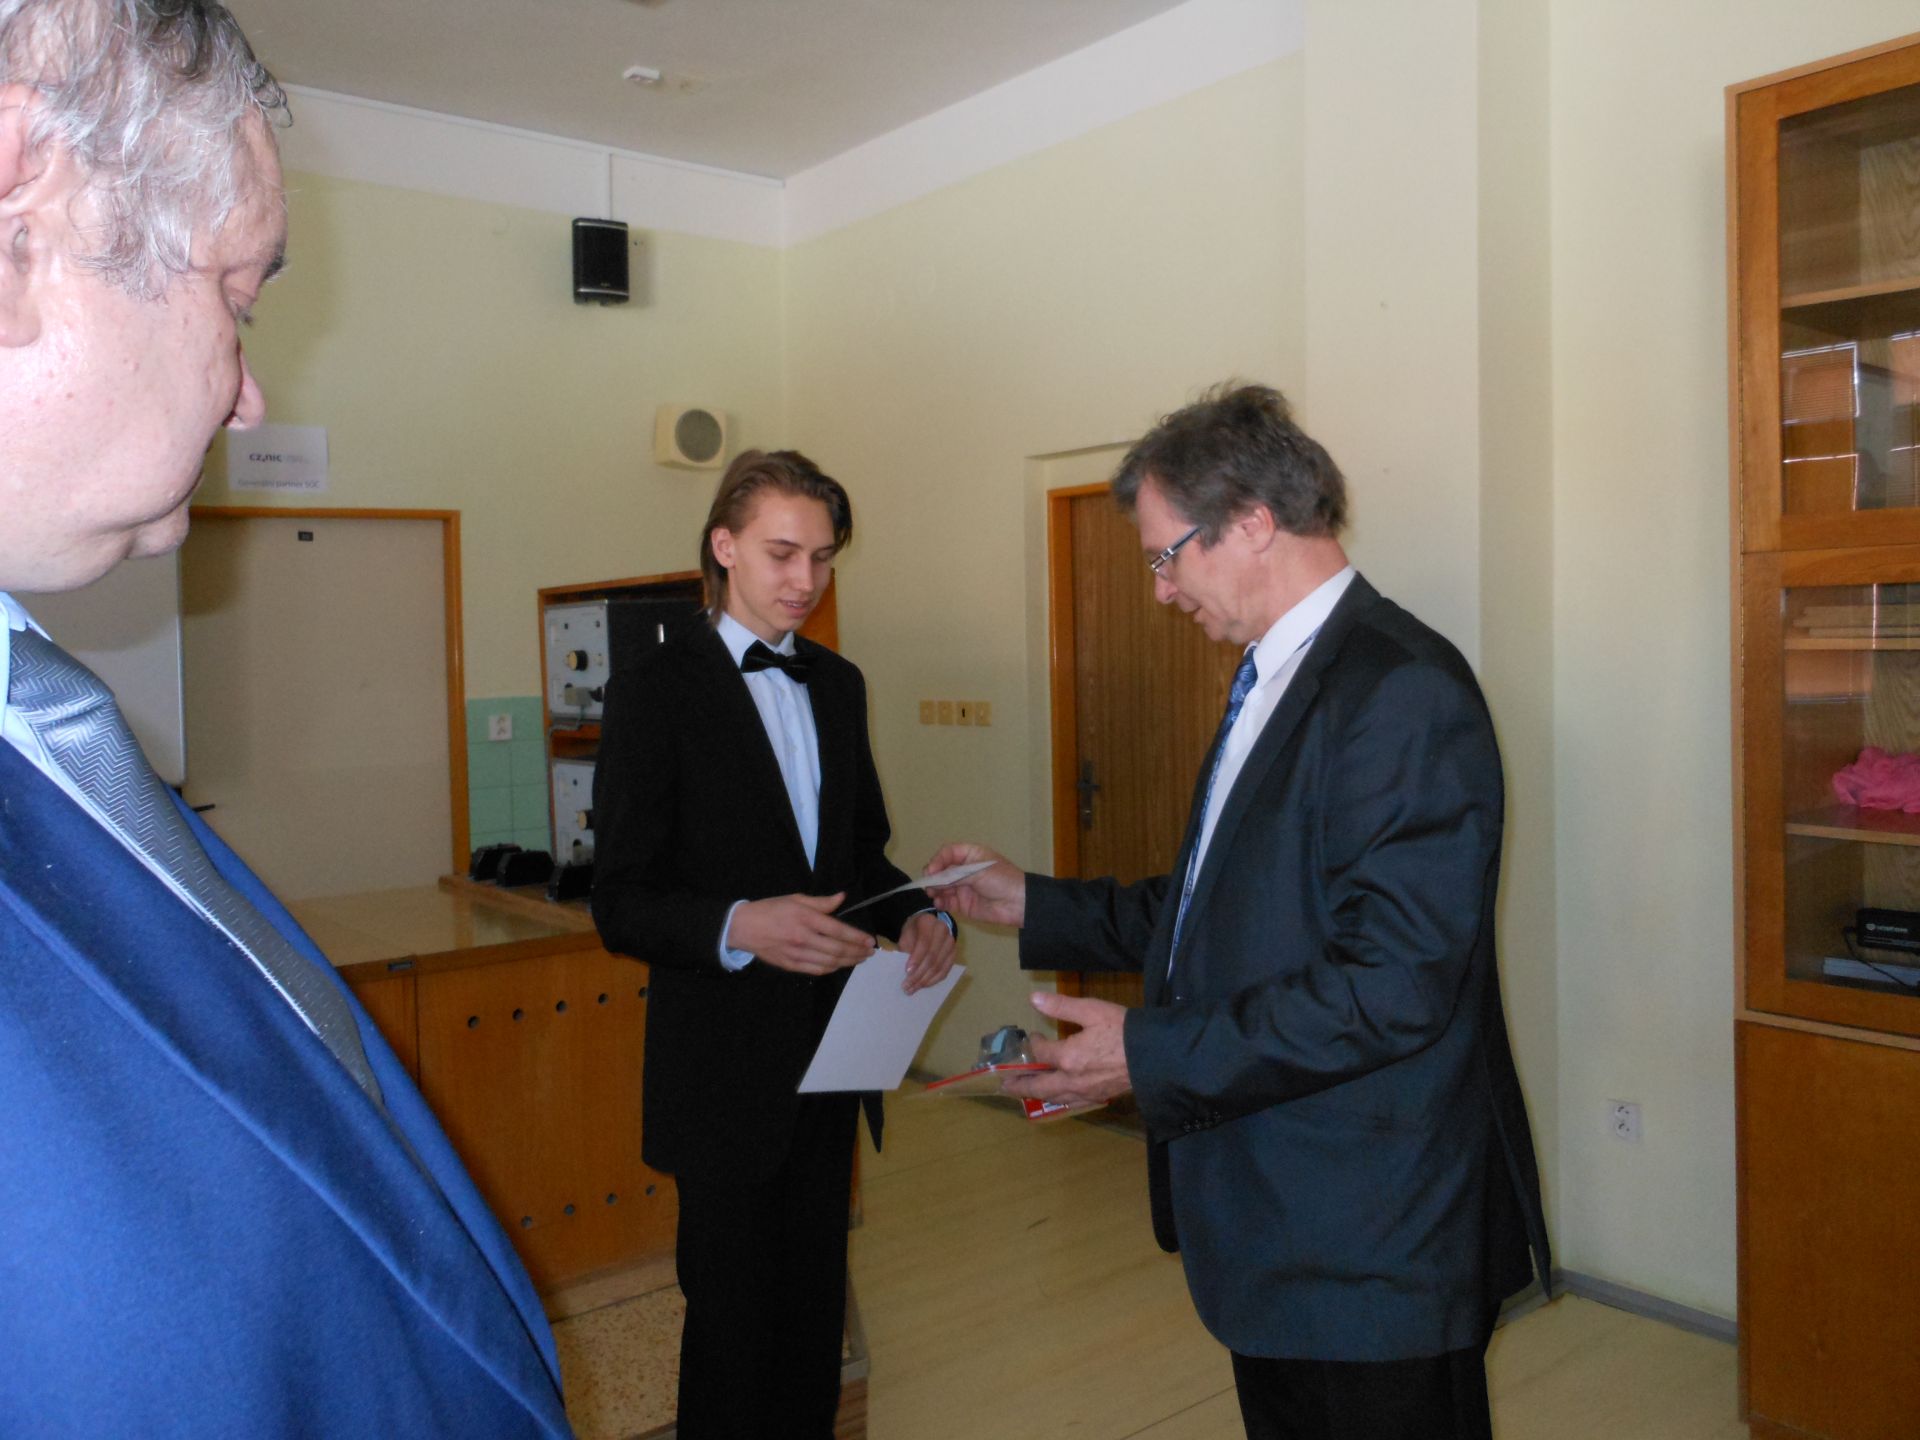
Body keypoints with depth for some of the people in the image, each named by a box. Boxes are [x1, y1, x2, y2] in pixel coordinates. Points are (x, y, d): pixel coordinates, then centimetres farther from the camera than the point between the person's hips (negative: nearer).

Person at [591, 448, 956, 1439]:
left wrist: (917, 914, -6)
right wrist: (738, 927, -32)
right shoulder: (657, 690, -11)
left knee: (815, 1303, 19)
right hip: (726, 1068, -5)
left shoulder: (839, 685, 8)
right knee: (733, 1310, 9)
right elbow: (620, 904, -14)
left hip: (829, 1053, 6)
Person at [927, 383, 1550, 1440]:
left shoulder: (1403, 689, -21)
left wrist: (1153, 1056, -22)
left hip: (1373, 1251, -9)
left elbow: (1394, 982, -26)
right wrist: (1034, 906, 13)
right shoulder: (1272, 682, 11)